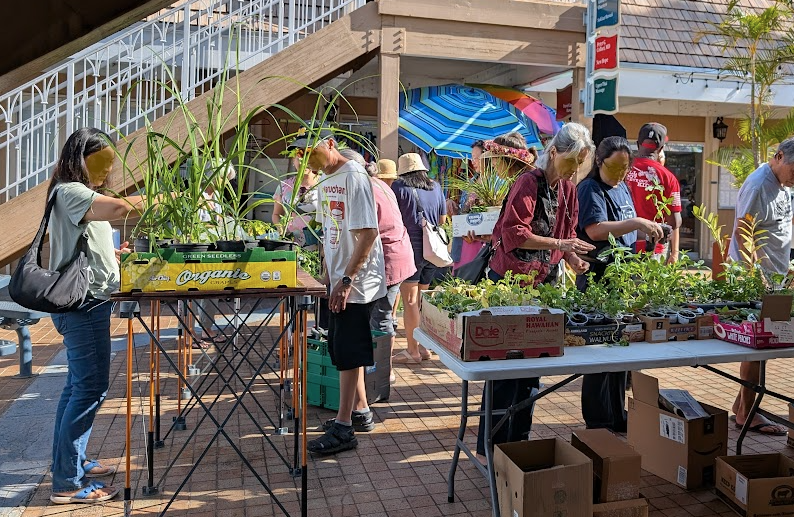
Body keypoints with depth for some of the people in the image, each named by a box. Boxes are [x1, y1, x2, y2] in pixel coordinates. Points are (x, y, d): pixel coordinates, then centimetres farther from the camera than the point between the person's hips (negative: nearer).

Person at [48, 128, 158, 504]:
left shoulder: (83, 195, 19)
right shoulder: (69, 192, -13)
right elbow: (121, 207, -31)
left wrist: (116, 254, 10)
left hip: (87, 303, 11)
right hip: (82, 304, -11)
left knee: (79, 385, 16)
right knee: (90, 388, -8)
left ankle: (72, 463, 28)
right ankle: (68, 483, 1)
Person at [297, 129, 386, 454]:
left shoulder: (354, 177, -15)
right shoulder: (325, 180, 13)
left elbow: (368, 233, -21)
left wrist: (347, 279, -22)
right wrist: (328, 274, 17)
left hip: (357, 282, -9)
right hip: (339, 280, 9)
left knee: (348, 352, -4)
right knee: (341, 349, 16)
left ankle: (343, 428, 5)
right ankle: (361, 410, 31)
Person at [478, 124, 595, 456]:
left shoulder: (568, 189, 9)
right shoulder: (529, 182, -14)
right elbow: (514, 233, -23)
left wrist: (574, 258, -3)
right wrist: (560, 244, -25)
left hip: (544, 282, 8)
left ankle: (519, 438, 27)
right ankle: (491, 445, 10)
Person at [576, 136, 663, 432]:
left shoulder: (623, 188, 16)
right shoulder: (590, 189, -10)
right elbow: (595, 230, -24)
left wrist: (648, 230, 8)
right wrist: (636, 223, -30)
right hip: (597, 277, -9)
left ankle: (618, 417, 27)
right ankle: (598, 423, 9)